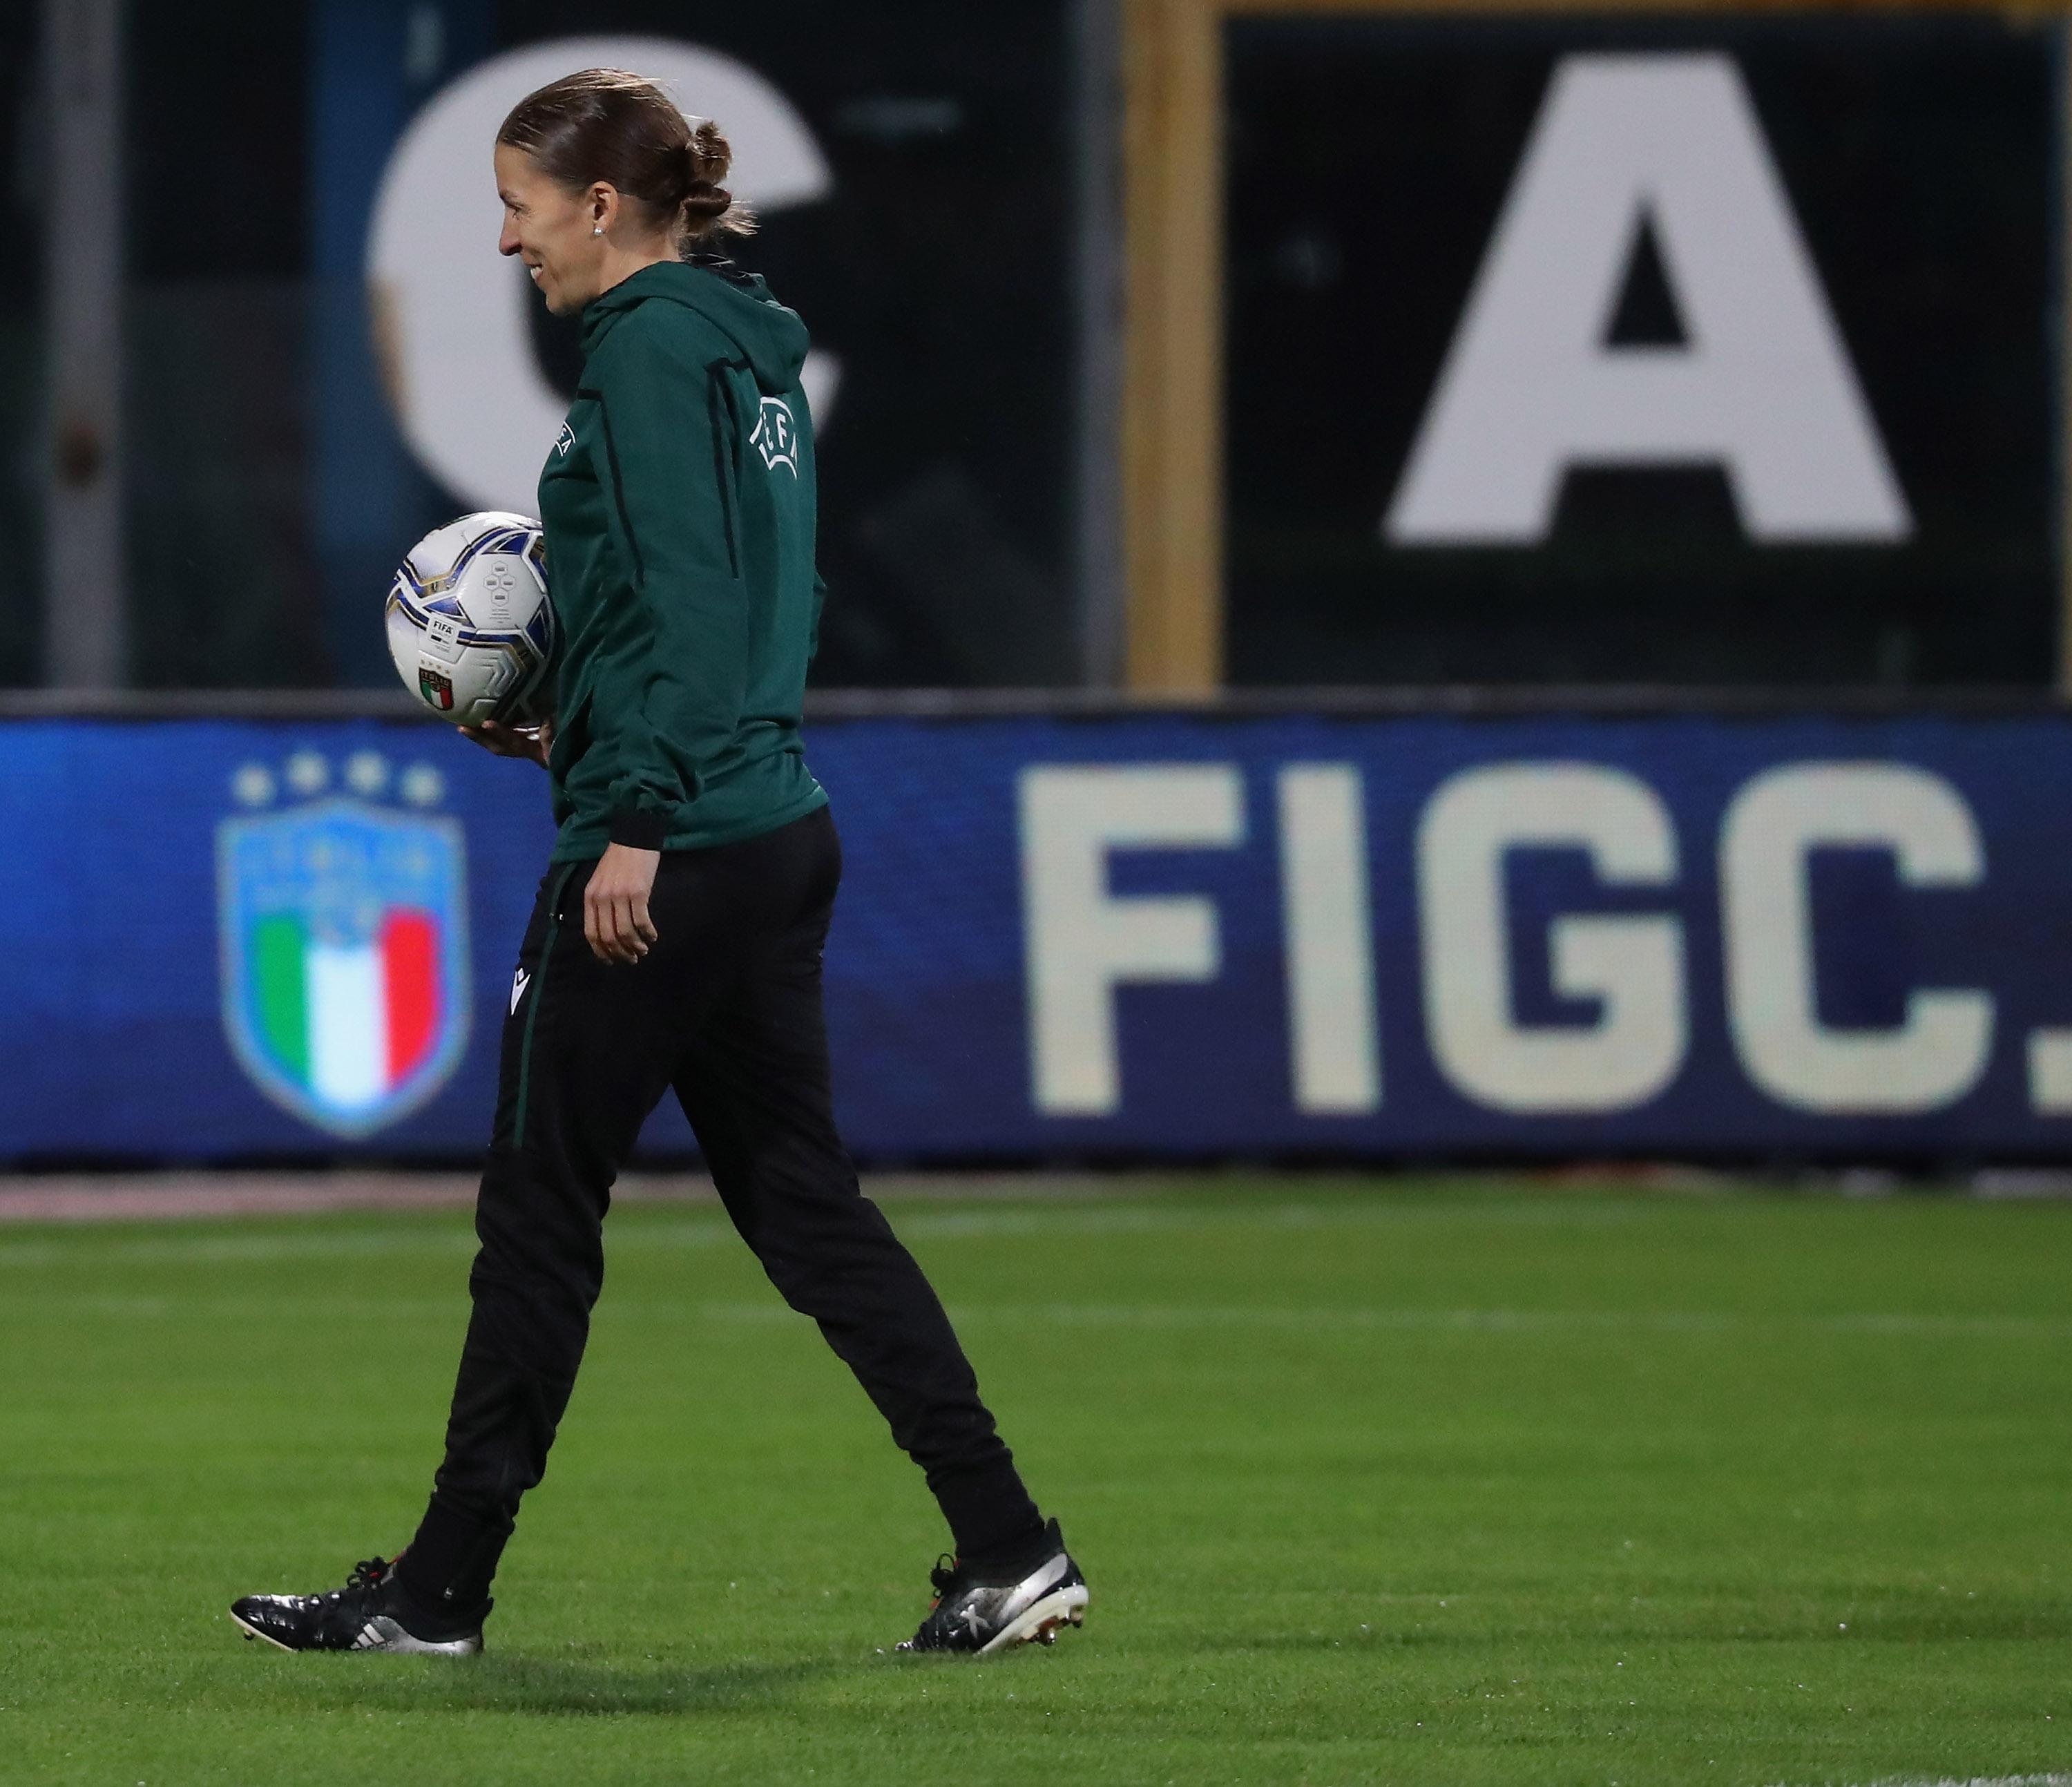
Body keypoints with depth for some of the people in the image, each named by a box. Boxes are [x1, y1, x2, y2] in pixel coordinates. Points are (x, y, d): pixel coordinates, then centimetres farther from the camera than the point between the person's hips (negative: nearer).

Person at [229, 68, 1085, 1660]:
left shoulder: (651, 342, -11)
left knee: (540, 1211, 0)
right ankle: (1010, 1552, 3)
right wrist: (581, 737, 20)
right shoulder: (751, 348, 16)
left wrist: (637, 815, -21)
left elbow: (682, 590, -19)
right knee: (802, 1201, 10)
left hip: (667, 853, -9)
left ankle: (439, 1592, 7)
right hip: (779, 827, 9)